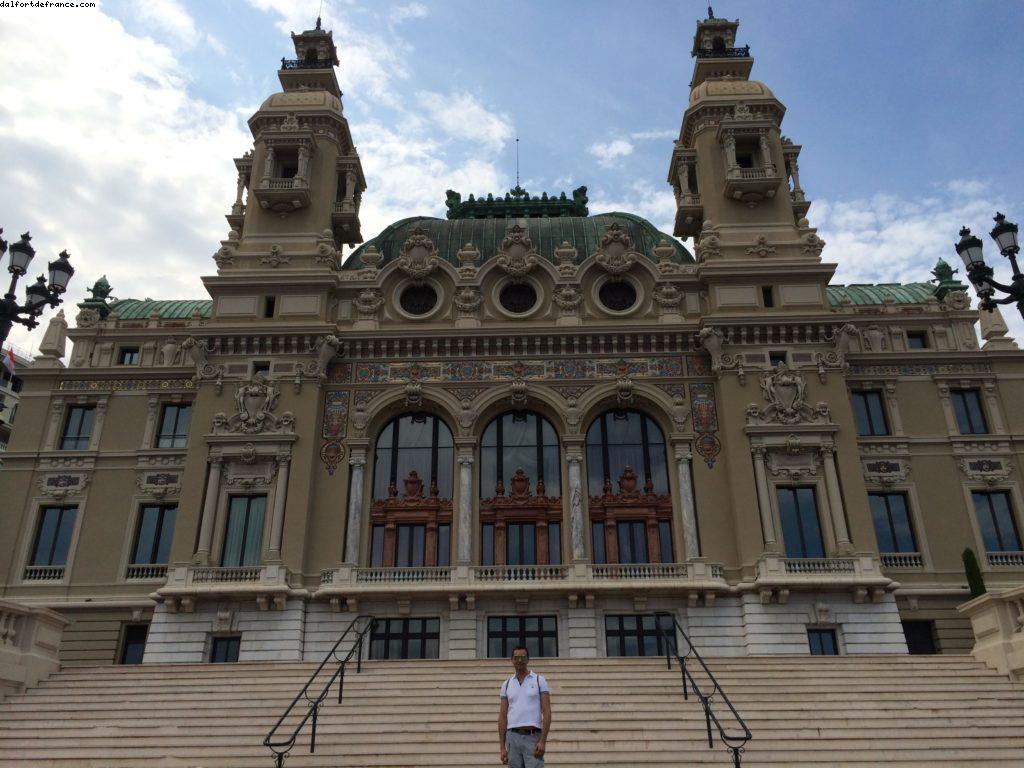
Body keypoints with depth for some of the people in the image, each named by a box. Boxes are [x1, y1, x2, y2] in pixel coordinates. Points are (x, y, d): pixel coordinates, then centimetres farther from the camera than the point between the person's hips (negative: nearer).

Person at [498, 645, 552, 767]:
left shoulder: (539, 680, 3)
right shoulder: (506, 684, 12)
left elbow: (547, 712, -3)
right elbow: (502, 717, 11)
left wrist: (543, 741, -13)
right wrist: (502, 747, 4)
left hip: (533, 737, -3)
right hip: (513, 737, 3)